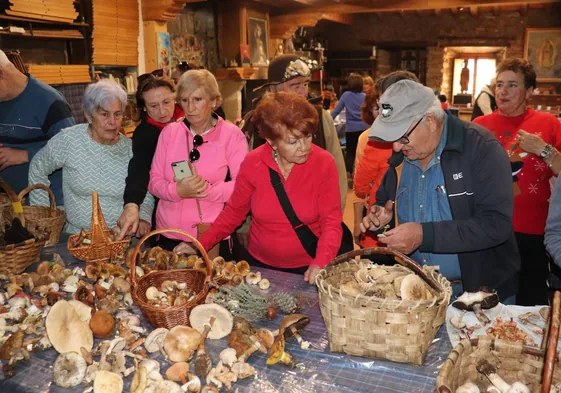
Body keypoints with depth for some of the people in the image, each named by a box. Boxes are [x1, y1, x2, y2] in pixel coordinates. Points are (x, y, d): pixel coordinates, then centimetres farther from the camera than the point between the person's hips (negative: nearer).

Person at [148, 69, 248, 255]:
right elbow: (154, 181, 4)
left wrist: (207, 189, -24)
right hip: (169, 236, 4)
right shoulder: (169, 132, 4)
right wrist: (178, 190, -17)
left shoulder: (232, 134, -5)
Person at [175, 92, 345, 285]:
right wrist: (200, 244, -10)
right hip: (261, 264, 2)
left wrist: (320, 263, -30)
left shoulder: (324, 163, -16)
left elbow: (331, 222, -15)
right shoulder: (252, 163, -12)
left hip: (308, 268, -2)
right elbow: (234, 212, -2)